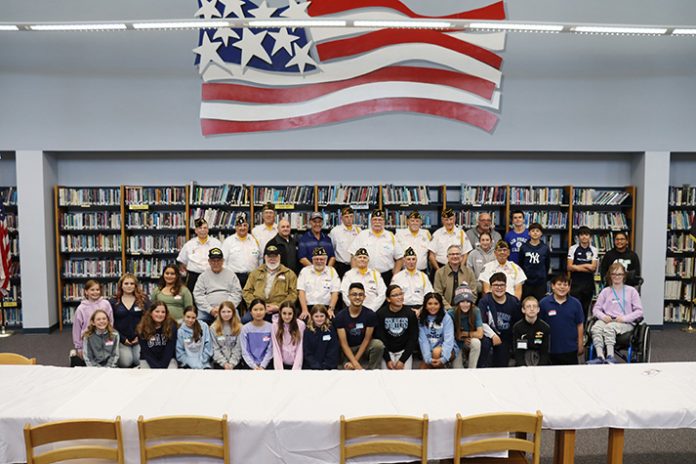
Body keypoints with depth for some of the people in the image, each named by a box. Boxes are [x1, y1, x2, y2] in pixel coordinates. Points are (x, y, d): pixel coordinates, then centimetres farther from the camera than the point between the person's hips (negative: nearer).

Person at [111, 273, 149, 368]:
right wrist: (122, 339, -5)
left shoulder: (143, 300, 5)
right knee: (126, 363, -17)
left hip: (139, 339, 0)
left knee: (140, 361, -21)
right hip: (122, 340, 0)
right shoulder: (114, 302, 7)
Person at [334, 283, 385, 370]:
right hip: (347, 350, -2)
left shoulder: (370, 314, -12)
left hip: (363, 347, 2)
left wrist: (354, 361, -13)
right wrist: (356, 364, -23)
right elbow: (343, 343, -14)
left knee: (378, 344, -28)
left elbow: (367, 339, -9)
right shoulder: (340, 316, -12)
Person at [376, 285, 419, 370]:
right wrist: (387, 359, -12)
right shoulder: (381, 314, -8)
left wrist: (403, 360, -11)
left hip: (404, 351, 1)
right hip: (387, 351, 0)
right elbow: (380, 338, -6)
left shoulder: (410, 314, -5)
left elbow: (413, 338, -4)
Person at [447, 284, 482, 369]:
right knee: (457, 367, -22)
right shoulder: (451, 314, -22)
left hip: (471, 343, 1)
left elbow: (480, 334, -21)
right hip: (457, 345, -1)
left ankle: (472, 369, -14)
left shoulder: (476, 311, -20)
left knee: (476, 342, -32)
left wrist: (463, 334, -17)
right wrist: (464, 339, -14)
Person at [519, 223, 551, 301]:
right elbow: (520, 264, 7)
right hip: (526, 282, 0)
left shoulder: (545, 248, 1)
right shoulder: (524, 247, 0)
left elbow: (547, 265, 10)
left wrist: (544, 276, 11)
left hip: (541, 282, 0)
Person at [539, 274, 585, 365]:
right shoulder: (544, 303, -7)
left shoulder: (575, 303, -2)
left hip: (571, 348, 1)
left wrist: (580, 344, 5)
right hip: (551, 349, -1)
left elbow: (580, 325, 5)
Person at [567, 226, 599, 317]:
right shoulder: (573, 249, 0)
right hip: (576, 283, -2)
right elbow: (569, 267, -7)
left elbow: (593, 268, -6)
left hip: (589, 283, 2)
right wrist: (586, 266, -10)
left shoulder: (594, 250, 4)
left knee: (586, 308, 10)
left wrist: (577, 267, -13)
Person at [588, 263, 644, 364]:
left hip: (626, 323, -2)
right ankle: (600, 357, -44)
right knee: (595, 328, -33)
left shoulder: (631, 291, 10)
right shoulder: (605, 291, 16)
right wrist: (603, 316, -9)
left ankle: (610, 357, -41)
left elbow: (639, 311, 3)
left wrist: (624, 318, -12)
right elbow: (596, 309, 13)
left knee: (609, 327, -37)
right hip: (607, 320, 2)